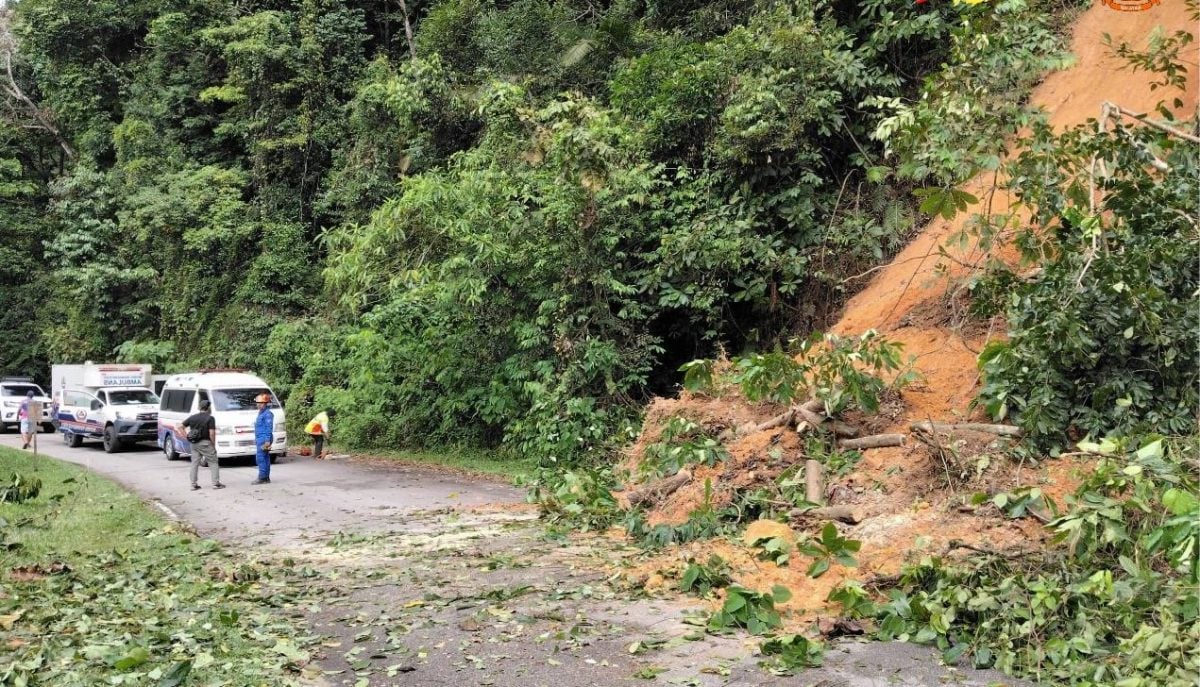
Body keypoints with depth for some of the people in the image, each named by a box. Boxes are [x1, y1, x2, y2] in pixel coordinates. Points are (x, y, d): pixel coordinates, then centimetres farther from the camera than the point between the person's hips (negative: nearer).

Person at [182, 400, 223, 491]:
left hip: (194, 444, 5)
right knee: (213, 463, 3)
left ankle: (193, 484, 11)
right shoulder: (210, 418, -10)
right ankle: (216, 483, -1)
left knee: (194, 464, 11)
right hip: (205, 443, -5)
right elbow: (211, 433, -15)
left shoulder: (193, 417, 8)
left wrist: (186, 437, 8)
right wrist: (214, 444, -6)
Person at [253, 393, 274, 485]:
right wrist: (256, 439, 24)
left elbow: (269, 428, -17)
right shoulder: (260, 413, 18)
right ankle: (266, 478, 12)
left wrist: (267, 440, -21)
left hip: (264, 439, -10)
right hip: (260, 439, 10)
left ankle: (262, 478, -10)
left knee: (260, 458, -11)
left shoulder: (267, 413, -12)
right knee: (265, 459, 10)